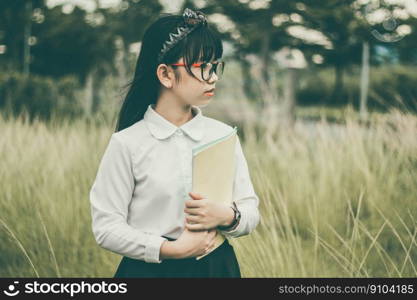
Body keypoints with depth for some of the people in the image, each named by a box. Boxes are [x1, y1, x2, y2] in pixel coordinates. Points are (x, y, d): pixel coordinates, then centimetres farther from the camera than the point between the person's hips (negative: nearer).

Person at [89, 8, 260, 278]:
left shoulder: (224, 135, 0)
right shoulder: (127, 144, -10)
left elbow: (251, 211, 3)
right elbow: (106, 227, -11)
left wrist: (227, 216, -19)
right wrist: (171, 249, -19)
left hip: (217, 266, 3)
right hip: (150, 269, -3)